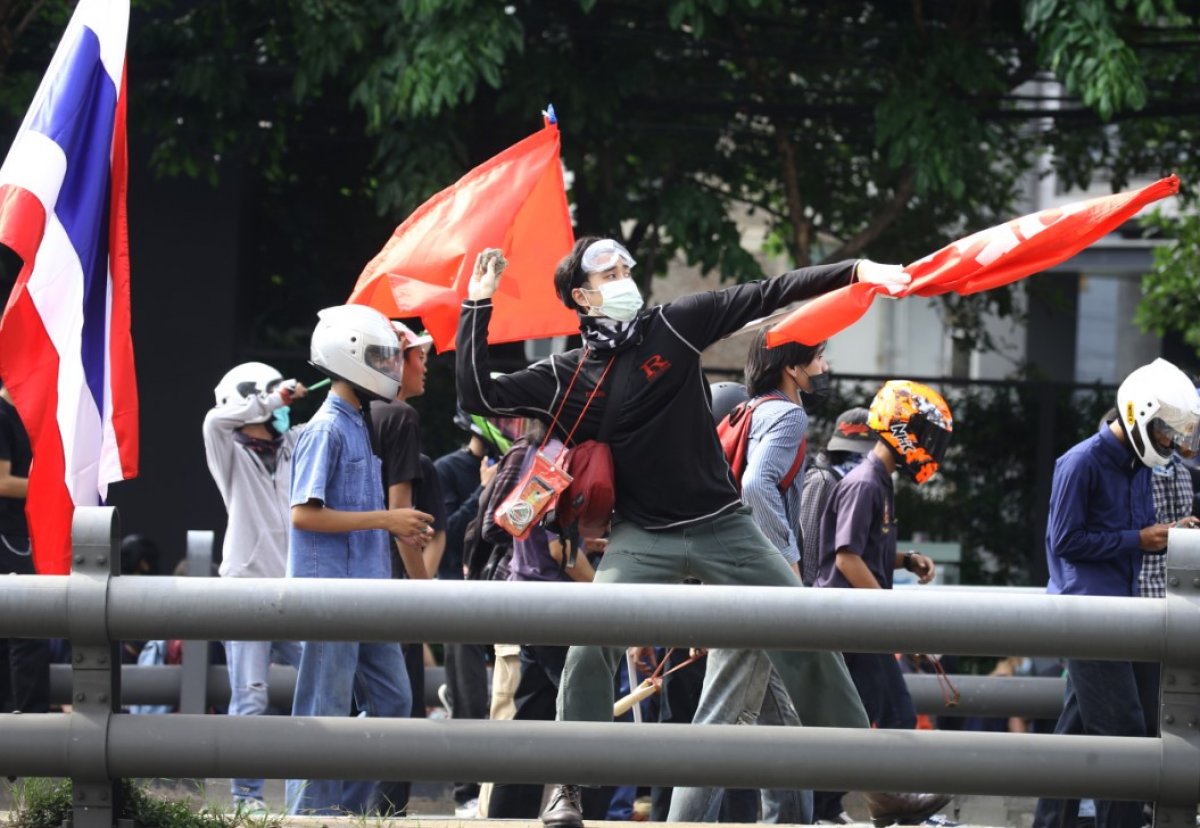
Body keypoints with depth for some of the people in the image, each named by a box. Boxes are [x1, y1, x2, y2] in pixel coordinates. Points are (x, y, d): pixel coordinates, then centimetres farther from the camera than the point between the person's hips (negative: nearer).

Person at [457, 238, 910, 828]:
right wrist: (477, 308, -8)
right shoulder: (567, 376, 1)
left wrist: (856, 271, -9)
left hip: (722, 526, 1)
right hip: (641, 537, -1)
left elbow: (764, 295, -2)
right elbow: (479, 396, -4)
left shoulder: (673, 326, 1)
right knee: (591, 644, -19)